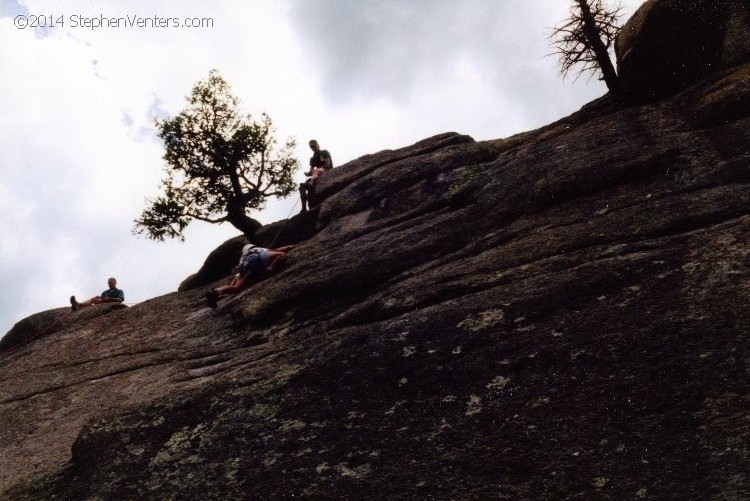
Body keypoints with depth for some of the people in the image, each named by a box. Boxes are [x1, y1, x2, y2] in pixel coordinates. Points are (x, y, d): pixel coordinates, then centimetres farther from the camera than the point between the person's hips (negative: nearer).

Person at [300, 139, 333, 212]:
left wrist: (314, 170, -11)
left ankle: (310, 185, -73)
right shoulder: (313, 158, 25)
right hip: (318, 176, 6)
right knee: (302, 187, -13)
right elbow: (311, 171, 16)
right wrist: (308, 173, -10)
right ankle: (304, 209, -21)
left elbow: (328, 164, -6)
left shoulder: (324, 152, 9)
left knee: (316, 171, -40)